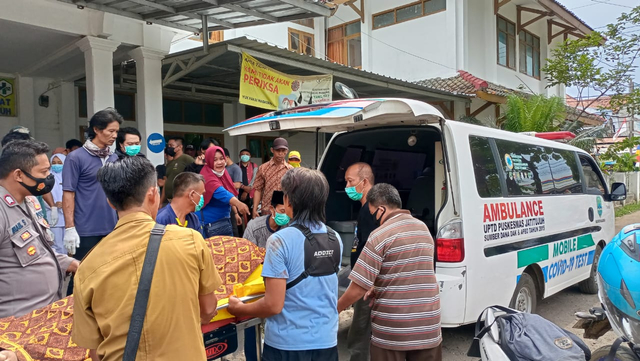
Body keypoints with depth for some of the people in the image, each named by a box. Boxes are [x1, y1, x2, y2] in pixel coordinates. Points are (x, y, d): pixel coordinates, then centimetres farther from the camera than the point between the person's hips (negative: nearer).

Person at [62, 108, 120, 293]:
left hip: (112, 229, 5)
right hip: (86, 231, -5)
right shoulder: (76, 158, -7)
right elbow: (68, 194, -8)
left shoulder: (115, 159, 8)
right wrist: (69, 228, -13)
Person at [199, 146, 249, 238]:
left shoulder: (223, 172, 3)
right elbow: (221, 193, -40)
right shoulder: (207, 177, -22)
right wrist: (238, 203, -55)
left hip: (225, 220, 8)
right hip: (210, 223, -8)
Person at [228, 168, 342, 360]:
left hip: (287, 344, -5)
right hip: (326, 341, 5)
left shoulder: (281, 240, -18)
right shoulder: (336, 240, -1)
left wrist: (239, 308, 0)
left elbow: (273, 305, -18)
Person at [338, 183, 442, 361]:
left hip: (392, 330, -5)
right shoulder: (423, 228, 8)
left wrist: (334, 310, 2)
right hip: (428, 326, 6)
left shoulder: (380, 235, -12)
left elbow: (358, 288, -13)